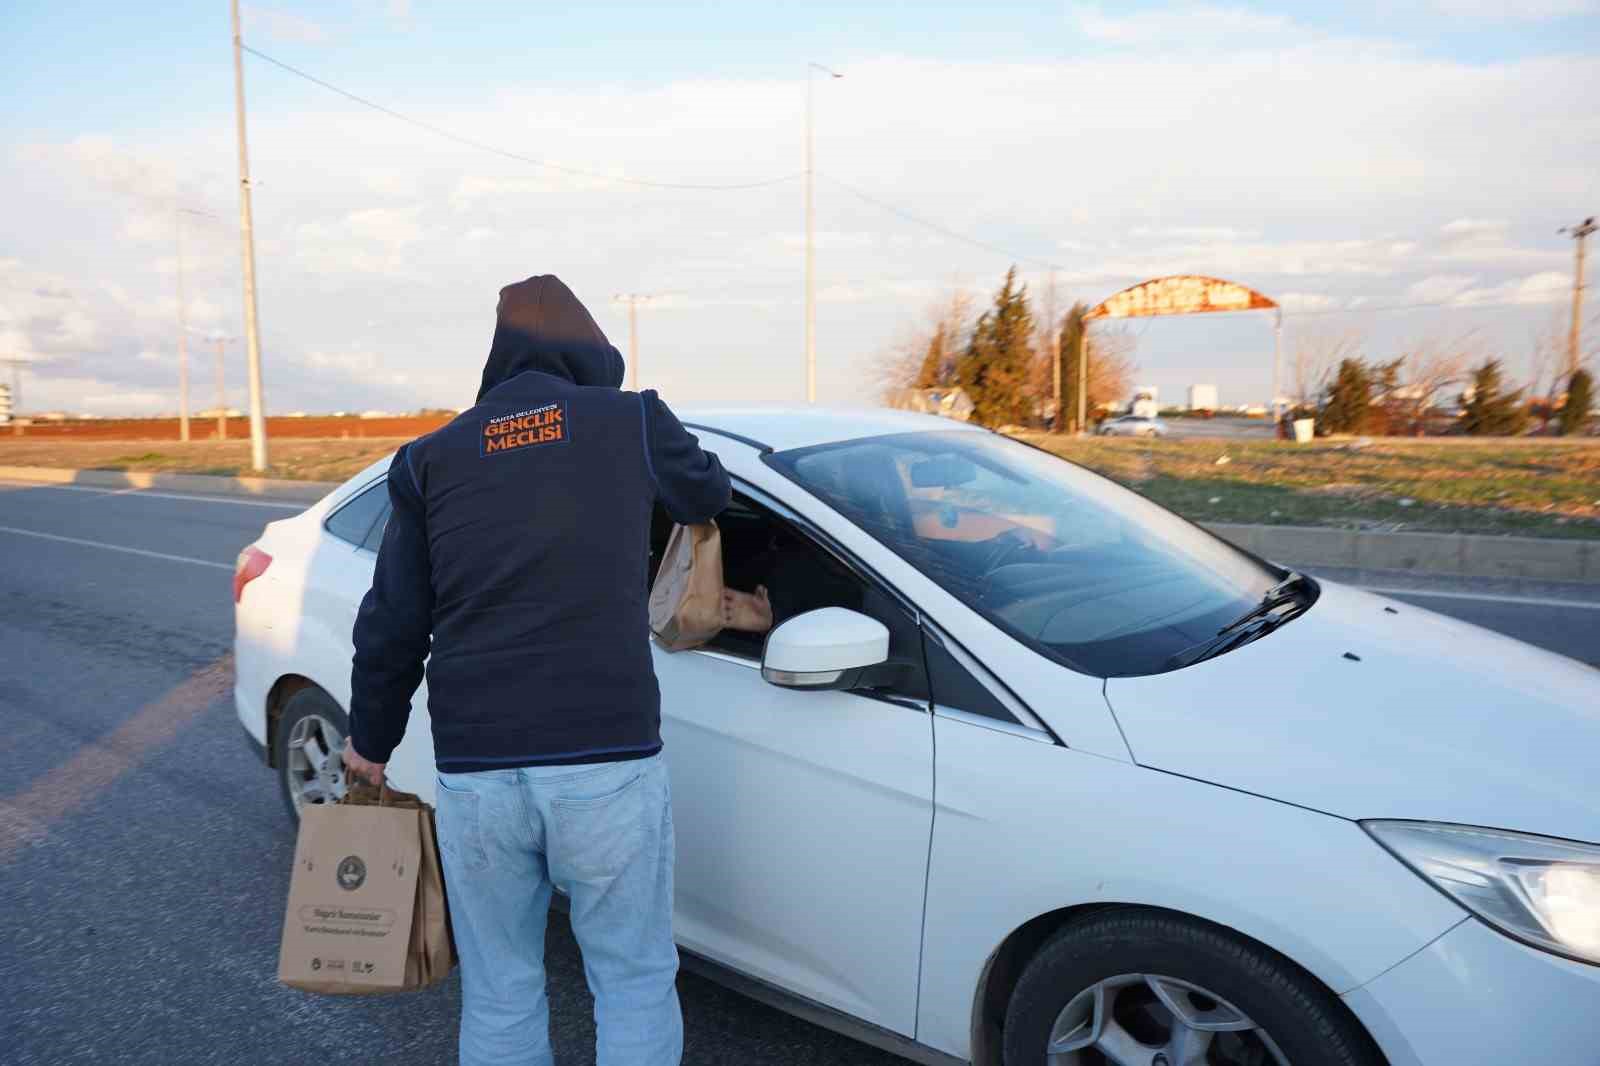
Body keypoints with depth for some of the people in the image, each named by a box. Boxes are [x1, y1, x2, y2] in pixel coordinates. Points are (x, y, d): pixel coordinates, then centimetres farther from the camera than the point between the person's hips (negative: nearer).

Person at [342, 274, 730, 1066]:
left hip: (474, 773, 3)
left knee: (499, 996, 20)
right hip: (607, 764, -2)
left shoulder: (430, 459, 7)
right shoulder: (631, 422, 0)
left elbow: (390, 628, 9)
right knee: (635, 984, 15)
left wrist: (370, 741, 24)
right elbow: (709, 493, 19)